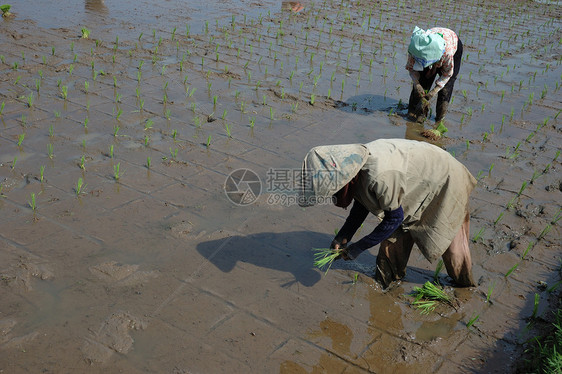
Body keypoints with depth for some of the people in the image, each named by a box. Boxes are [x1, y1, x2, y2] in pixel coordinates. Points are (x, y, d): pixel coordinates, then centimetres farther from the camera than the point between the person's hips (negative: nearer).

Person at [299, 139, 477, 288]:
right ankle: (386, 280, 31)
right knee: (396, 234, 10)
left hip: (445, 184, -7)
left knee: (450, 242, 7)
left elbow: (395, 217, -25)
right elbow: (362, 204, 2)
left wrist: (358, 247, -18)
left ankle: (465, 284, 34)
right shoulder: (355, 162, -15)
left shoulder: (379, 177, -42)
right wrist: (343, 236, -5)